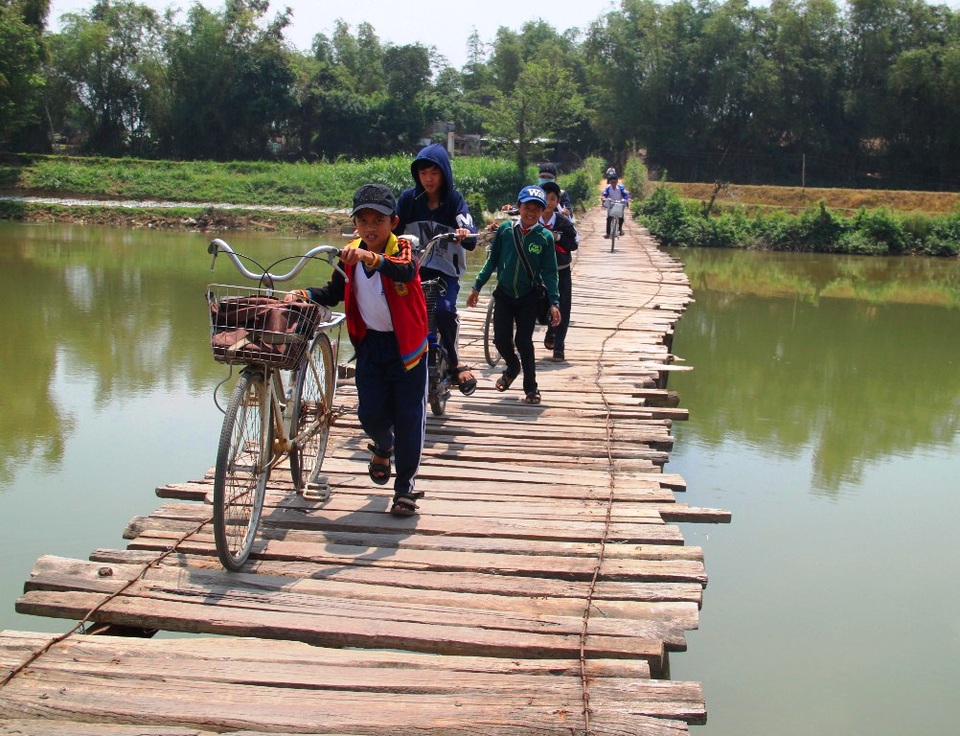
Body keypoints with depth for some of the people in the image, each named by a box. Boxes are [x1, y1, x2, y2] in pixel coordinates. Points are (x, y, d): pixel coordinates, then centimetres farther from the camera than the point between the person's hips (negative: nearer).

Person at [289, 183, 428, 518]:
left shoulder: (402, 248, -16)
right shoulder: (350, 255, -1)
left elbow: (406, 270, -40)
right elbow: (334, 293, 11)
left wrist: (372, 259, -58)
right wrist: (306, 294, -9)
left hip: (406, 344, -4)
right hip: (370, 343, 4)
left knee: (408, 418, -1)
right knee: (370, 413, 4)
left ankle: (405, 487, 13)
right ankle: (383, 446, 41)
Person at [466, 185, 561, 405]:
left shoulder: (545, 237, -8)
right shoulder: (505, 230, -6)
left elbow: (549, 272, -4)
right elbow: (492, 261, 4)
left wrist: (554, 302, -9)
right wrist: (477, 287, 4)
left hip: (528, 297, -2)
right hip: (504, 294, 2)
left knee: (524, 341, -2)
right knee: (501, 339, 3)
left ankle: (531, 387, 12)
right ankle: (513, 367, 35)